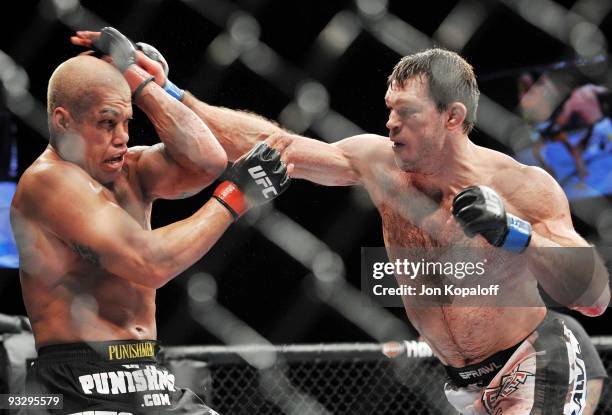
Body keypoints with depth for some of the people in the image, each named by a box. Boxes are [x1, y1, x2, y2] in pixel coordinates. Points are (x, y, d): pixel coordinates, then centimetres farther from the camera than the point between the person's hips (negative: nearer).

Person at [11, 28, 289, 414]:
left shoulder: (128, 169, 12)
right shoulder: (48, 180, -13)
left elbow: (206, 161, -5)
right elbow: (151, 264, -20)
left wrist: (135, 77, 0)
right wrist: (233, 197, -10)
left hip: (150, 379, 8)